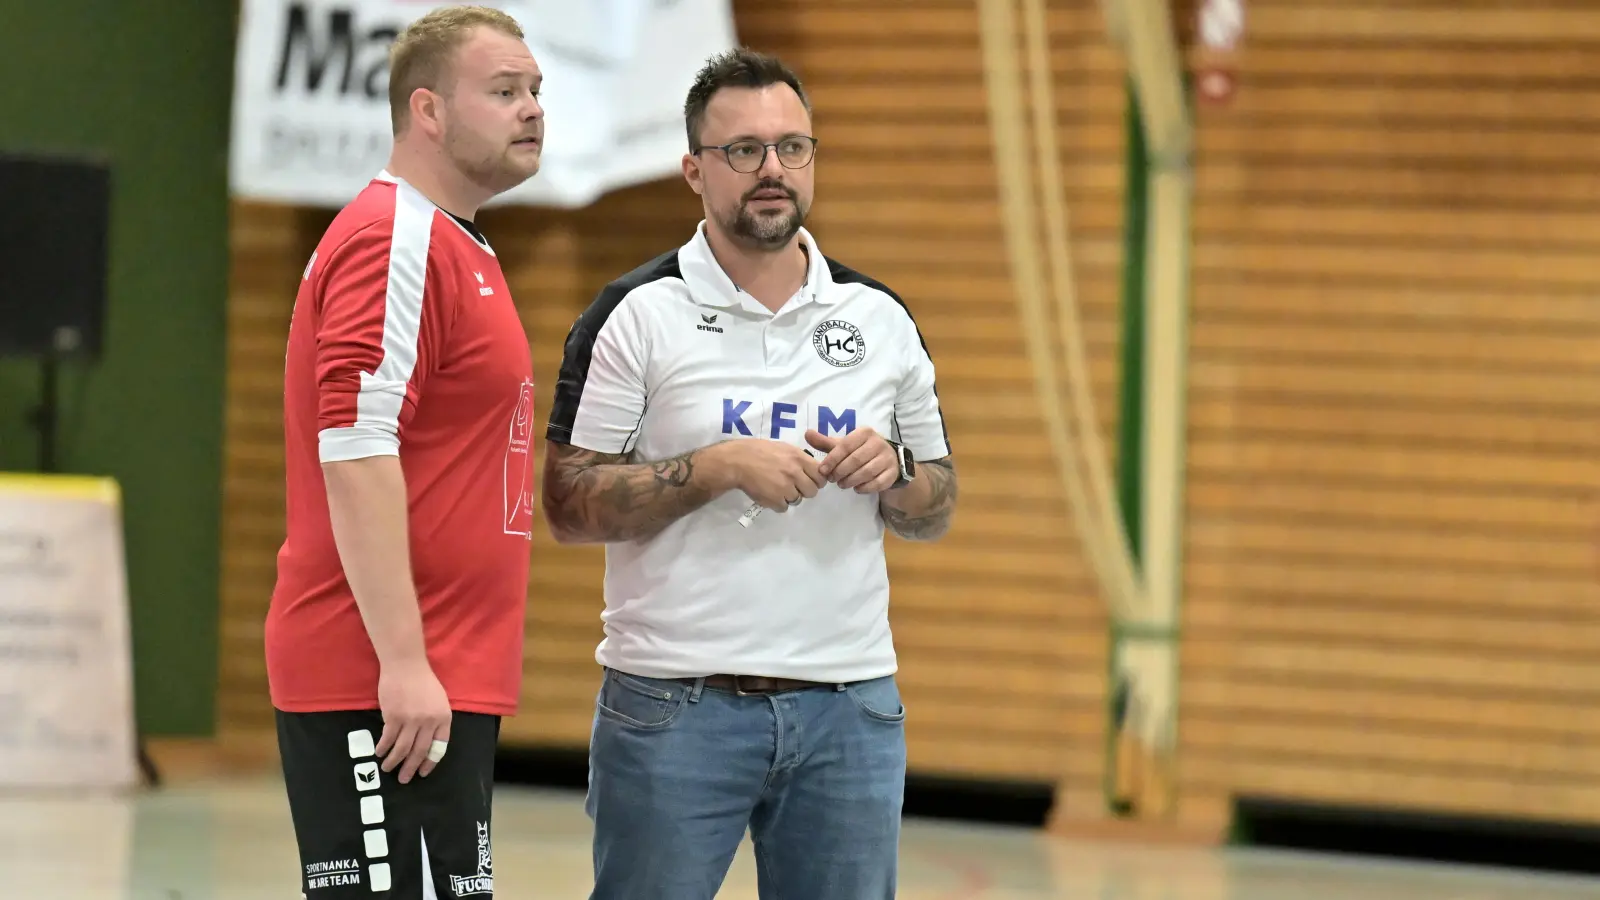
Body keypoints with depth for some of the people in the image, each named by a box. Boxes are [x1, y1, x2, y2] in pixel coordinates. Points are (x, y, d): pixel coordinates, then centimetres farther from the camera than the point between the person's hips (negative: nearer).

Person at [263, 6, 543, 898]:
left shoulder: (456, 251, 21)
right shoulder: (394, 243, -12)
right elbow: (354, 455, -21)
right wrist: (404, 662, -25)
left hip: (436, 684, 10)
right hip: (382, 687, -10)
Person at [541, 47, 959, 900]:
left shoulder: (879, 318, 11)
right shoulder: (635, 316, -2)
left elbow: (936, 510, 15)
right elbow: (569, 505, -6)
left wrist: (893, 471, -7)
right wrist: (719, 468, -17)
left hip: (849, 707, 3)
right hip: (674, 706, -3)